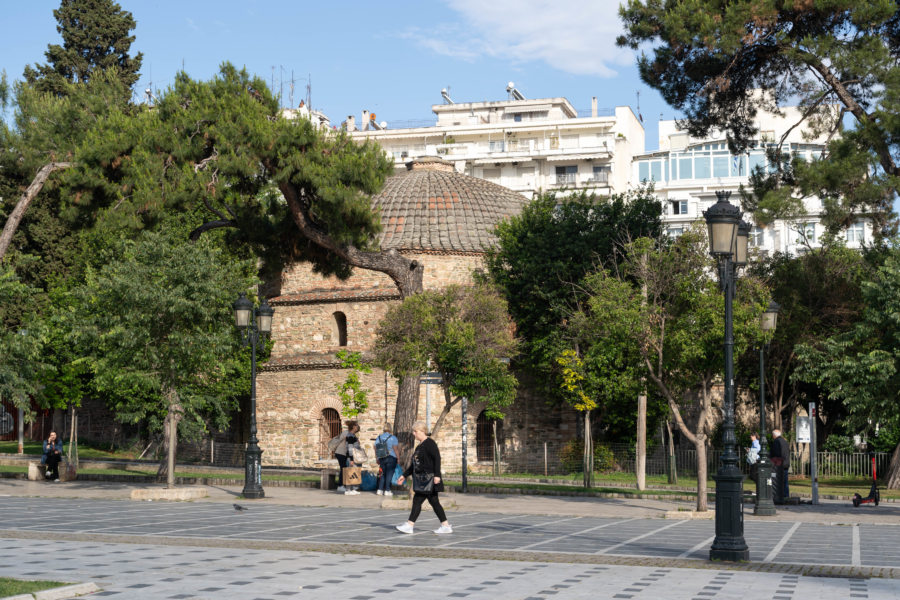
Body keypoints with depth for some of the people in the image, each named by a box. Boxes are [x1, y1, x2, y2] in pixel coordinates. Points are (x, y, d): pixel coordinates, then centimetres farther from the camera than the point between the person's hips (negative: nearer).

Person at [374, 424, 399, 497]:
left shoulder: (378, 438, 7)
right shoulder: (393, 438, -6)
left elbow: (375, 449, 6)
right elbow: (395, 449, -10)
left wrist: (377, 459, 13)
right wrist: (398, 458, -3)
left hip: (381, 459, 4)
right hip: (391, 458, -4)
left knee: (383, 474, 14)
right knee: (389, 474, 1)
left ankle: (380, 490, 9)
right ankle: (387, 490, -1)